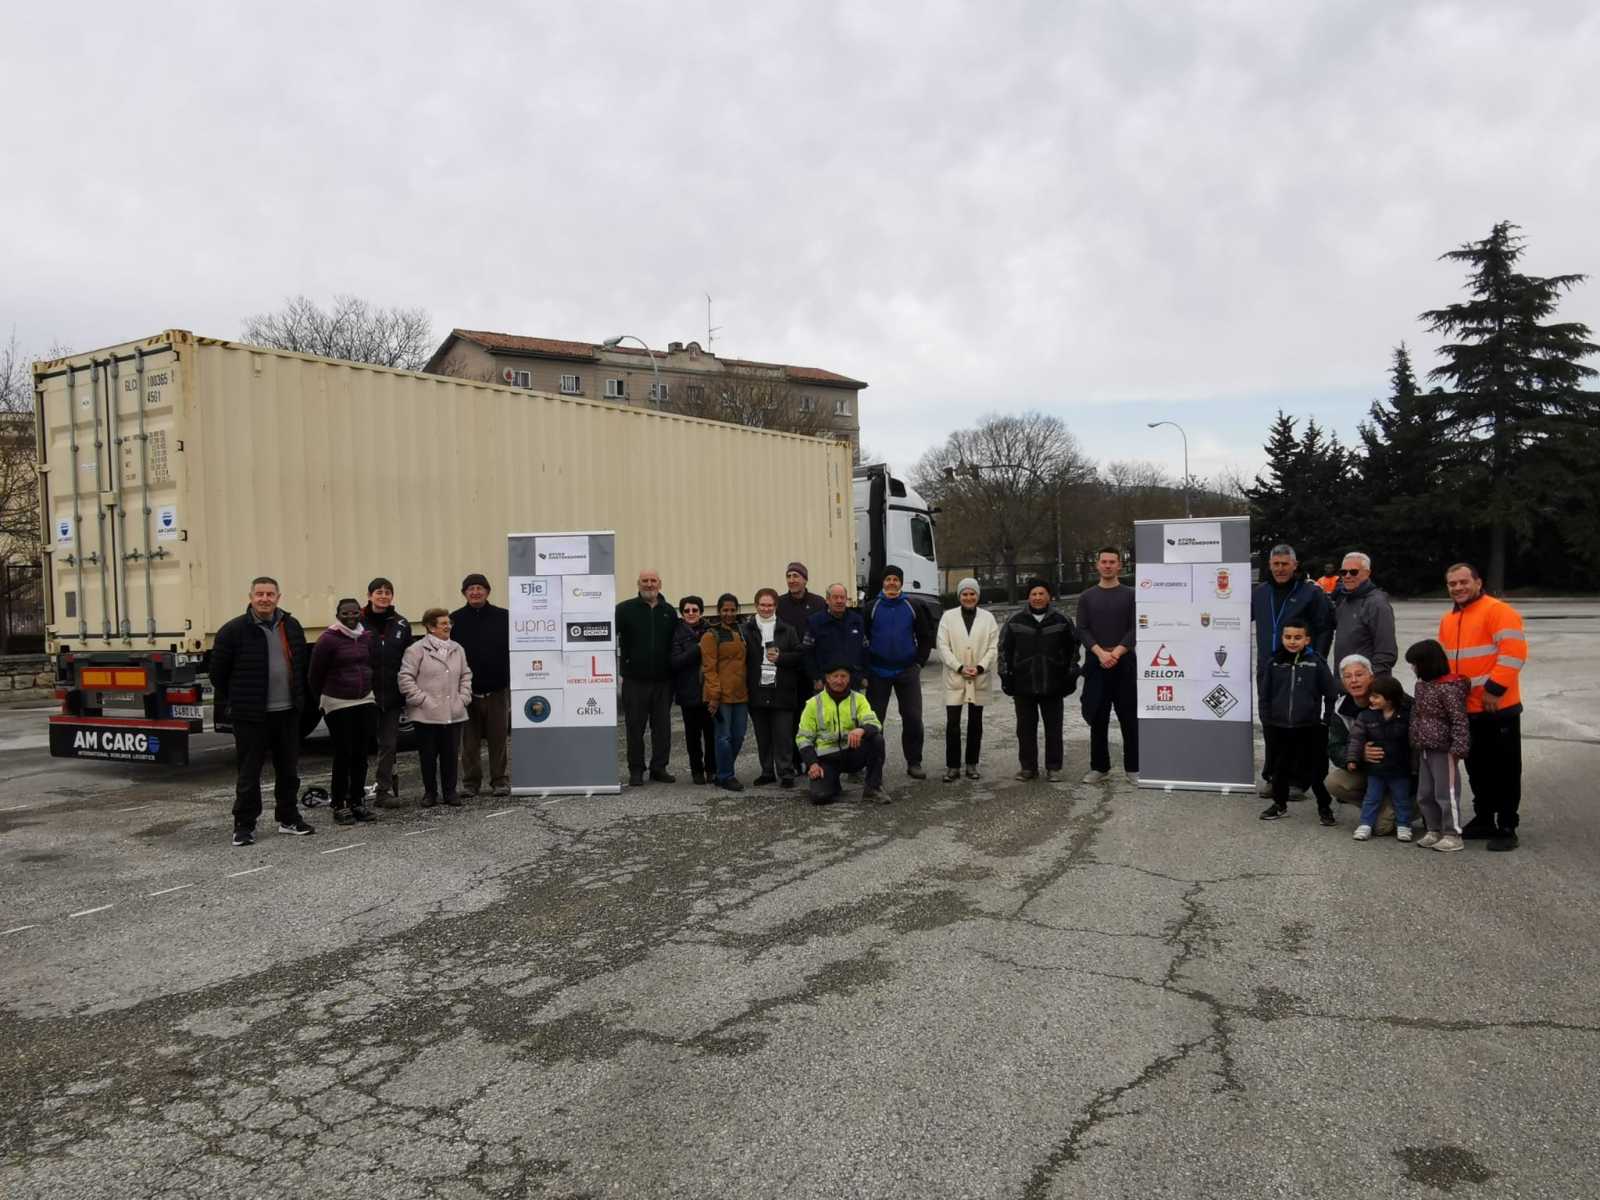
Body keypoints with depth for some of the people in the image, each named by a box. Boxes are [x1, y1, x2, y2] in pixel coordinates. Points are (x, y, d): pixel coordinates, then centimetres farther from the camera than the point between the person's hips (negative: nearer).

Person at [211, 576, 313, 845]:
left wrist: (300, 698, 15)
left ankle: (289, 818, 26)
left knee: (289, 770, 13)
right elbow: (218, 672, -1)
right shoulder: (234, 630, -8)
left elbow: (301, 666, 18)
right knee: (249, 772, 1)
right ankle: (244, 825, 12)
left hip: (287, 712, 5)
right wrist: (228, 705, 2)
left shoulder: (291, 626, 8)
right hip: (251, 715, -5)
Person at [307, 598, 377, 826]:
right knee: (343, 755, -4)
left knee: (360, 755, 7)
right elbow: (315, 674, -3)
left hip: (365, 701, 5)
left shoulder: (367, 637, 7)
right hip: (338, 704, -5)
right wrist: (321, 700, 6)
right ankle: (339, 806, 5)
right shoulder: (328, 639, -10)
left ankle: (357, 802, 17)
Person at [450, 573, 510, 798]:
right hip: (467, 691, 1)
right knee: (469, 740, 6)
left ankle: (500, 780, 13)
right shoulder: (455, 619, 2)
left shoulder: (503, 617, 1)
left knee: (499, 738, 4)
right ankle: (470, 782, 16)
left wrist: (512, 680, -4)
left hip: (497, 690, -1)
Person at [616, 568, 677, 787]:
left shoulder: (668, 611, 9)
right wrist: (617, 662, -16)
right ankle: (636, 771, 13)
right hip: (635, 680, -3)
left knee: (663, 726, 8)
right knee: (635, 727, 3)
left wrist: (674, 671, 8)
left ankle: (659, 768, 19)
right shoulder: (625, 609, -1)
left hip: (662, 680, 3)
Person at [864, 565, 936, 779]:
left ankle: (914, 762, 11)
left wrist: (919, 663, 2)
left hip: (907, 672, 1)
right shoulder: (872, 608, 2)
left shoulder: (913, 608, 5)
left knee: (913, 718, 0)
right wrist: (865, 669, -2)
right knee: (874, 719, 3)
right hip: (878, 673, 0)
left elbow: (926, 638, 11)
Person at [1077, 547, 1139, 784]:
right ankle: (1099, 767, 12)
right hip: (1096, 664, 1)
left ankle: (1133, 767, 10)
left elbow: (1135, 629, -3)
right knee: (1098, 719, 5)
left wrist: (1116, 653, -14)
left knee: (1129, 718, 1)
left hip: (1124, 664, -1)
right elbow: (1082, 630, 1)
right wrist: (1100, 653, -13)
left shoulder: (1130, 595, 5)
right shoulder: (1087, 597, 8)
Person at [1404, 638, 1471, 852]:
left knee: (1446, 794, -1)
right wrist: (1417, 743, 17)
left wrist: (1457, 749, -22)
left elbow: (1459, 721, -19)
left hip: (1443, 750, -9)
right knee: (1425, 795, 14)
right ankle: (1434, 830, 25)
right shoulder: (1422, 685, 10)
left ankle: (1453, 835, 8)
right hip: (1425, 750, 9)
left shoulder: (1448, 688, -18)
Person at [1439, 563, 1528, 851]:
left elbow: (1514, 652, -20)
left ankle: (1507, 827, 8)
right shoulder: (1447, 620, 13)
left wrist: (1495, 689, -21)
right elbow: (1444, 662, 21)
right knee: (1477, 769, 15)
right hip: (1466, 710, 7)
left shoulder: (1498, 611, -11)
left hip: (1499, 708, -7)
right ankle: (1483, 820, 26)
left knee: (1504, 770, 1)